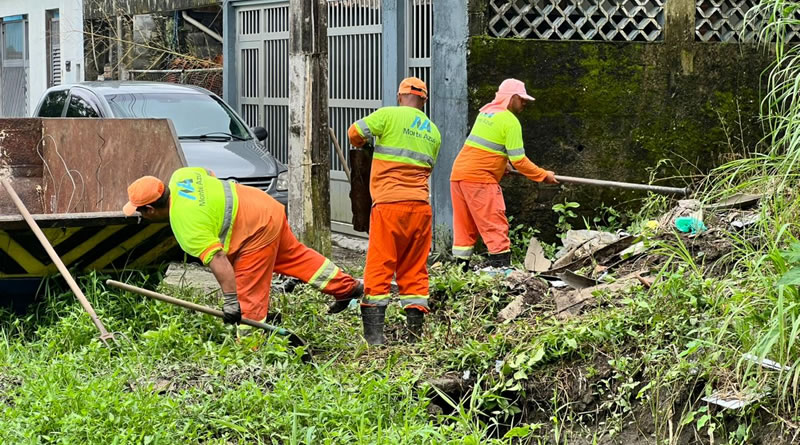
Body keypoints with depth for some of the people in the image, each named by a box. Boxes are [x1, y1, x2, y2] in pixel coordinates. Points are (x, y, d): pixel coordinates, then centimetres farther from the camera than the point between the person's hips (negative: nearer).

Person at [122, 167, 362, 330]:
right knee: (293, 254, 24)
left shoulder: (187, 226, -25)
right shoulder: (179, 177, -2)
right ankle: (347, 287, 34)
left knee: (248, 295, -4)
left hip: (257, 231, -10)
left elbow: (217, 260, -32)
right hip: (266, 207, 10)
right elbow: (208, 175, 18)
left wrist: (230, 301, -33)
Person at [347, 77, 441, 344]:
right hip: (420, 205, 5)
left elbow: (355, 133, 4)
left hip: (389, 204, -5)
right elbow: (428, 167, 18)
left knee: (379, 269, -3)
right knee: (415, 270, 11)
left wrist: (360, 142, 25)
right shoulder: (433, 132, 17)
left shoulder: (390, 115, -1)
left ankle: (374, 335, -8)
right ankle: (415, 333, 9)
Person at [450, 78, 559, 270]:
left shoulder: (486, 111, 16)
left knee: (465, 226, 12)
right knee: (496, 226, -7)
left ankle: (461, 267, 13)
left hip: (458, 173, 8)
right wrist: (544, 176, -2)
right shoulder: (510, 121, -9)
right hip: (479, 178, -8)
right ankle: (501, 267, -12)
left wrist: (501, 163, 29)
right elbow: (519, 160, -11)